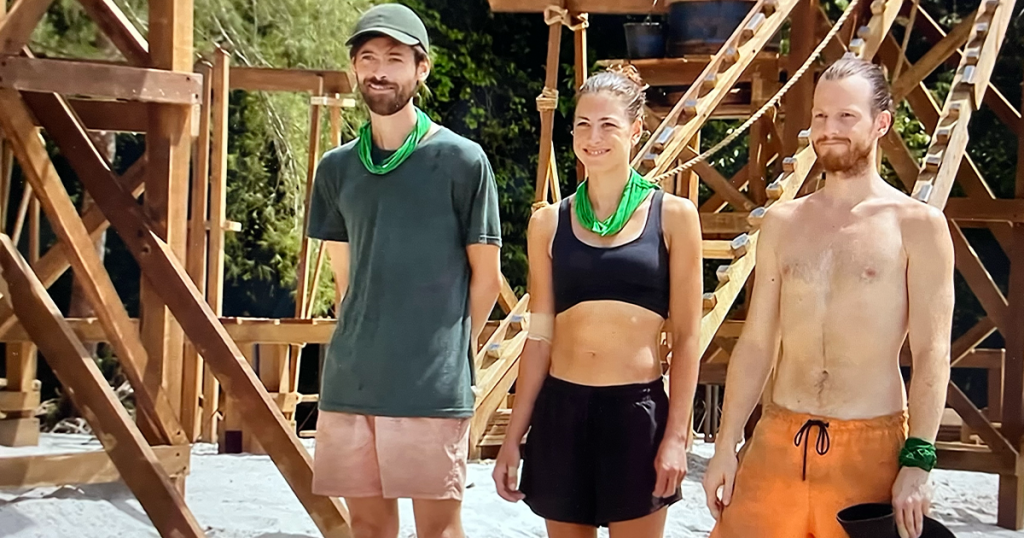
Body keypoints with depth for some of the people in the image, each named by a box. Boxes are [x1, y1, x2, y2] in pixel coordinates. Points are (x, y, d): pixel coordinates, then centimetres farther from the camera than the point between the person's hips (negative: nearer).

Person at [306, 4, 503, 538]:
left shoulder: (462, 161, -4)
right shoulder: (337, 167, 8)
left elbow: (485, 274, 1)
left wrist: (450, 349, 6)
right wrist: (366, 341, 11)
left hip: (433, 384, -4)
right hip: (348, 380, 4)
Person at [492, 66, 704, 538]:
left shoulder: (672, 216, 0)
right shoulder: (549, 223, 6)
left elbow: (686, 337, 0)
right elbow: (540, 337, 9)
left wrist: (676, 436, -6)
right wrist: (512, 438, 7)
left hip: (637, 411, -2)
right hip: (561, 411, 2)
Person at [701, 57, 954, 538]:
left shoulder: (916, 225, -2)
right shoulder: (782, 223, 10)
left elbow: (931, 354, -6)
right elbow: (756, 343, 11)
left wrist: (917, 460, -14)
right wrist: (725, 446, 7)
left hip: (870, 445, -3)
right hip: (778, 439, 3)